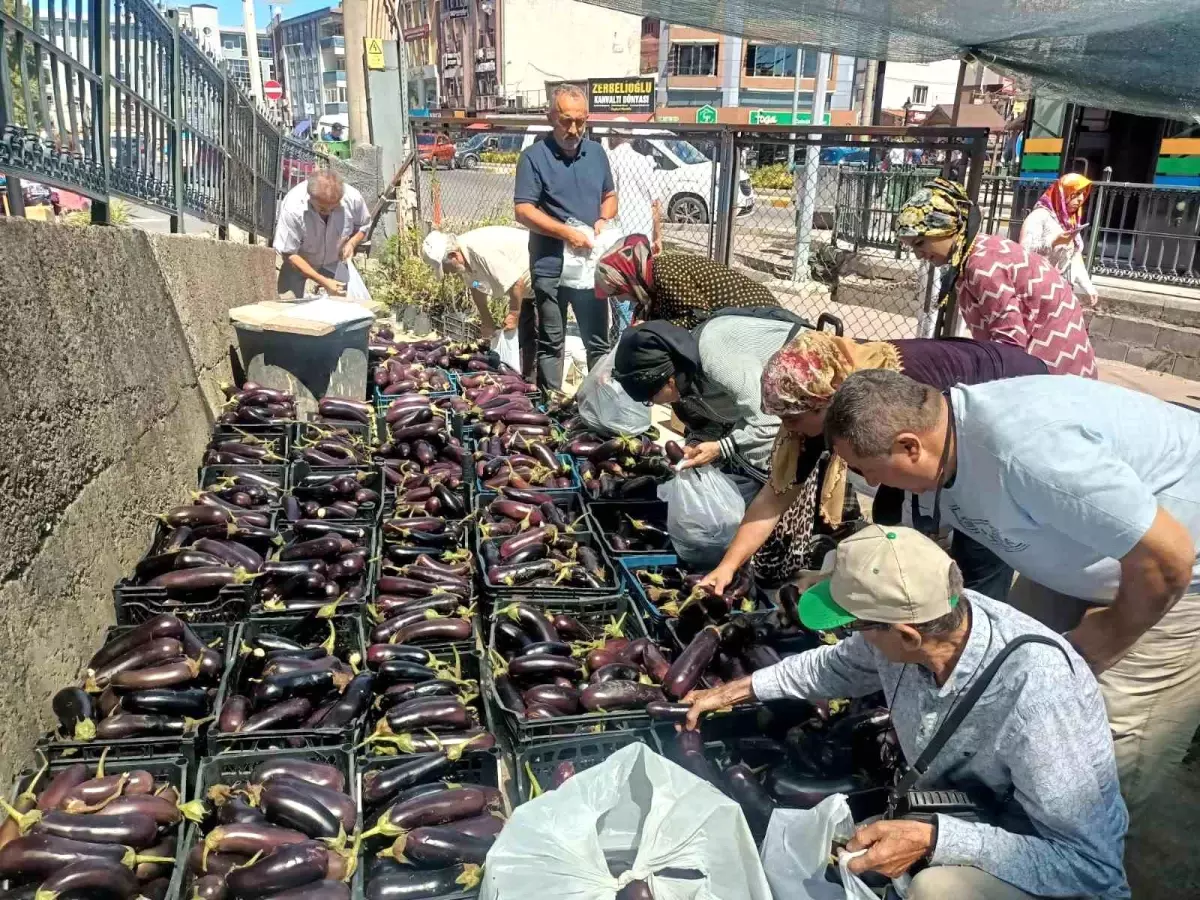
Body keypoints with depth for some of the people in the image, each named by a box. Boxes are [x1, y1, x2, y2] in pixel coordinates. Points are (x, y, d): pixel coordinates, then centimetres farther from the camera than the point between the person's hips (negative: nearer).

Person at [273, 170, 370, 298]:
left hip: (333, 261, 2)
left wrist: (352, 243, -24)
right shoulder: (292, 208, -35)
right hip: (299, 262, -2)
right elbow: (288, 254, -25)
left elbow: (363, 226, -2)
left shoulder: (353, 198, -26)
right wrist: (323, 281, -30)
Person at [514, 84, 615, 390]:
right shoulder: (534, 156, -8)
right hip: (551, 267, -4)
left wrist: (604, 220, -3)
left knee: (599, 341, 11)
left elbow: (609, 195, 19)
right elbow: (522, 210, -13)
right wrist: (566, 232, -22)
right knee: (551, 344, 8)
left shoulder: (596, 152, 8)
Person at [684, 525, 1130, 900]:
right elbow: (838, 664, 9)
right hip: (953, 815, 7)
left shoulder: (1037, 695, -37)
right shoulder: (928, 619, -15)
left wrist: (931, 841, -38)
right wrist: (735, 691, 12)